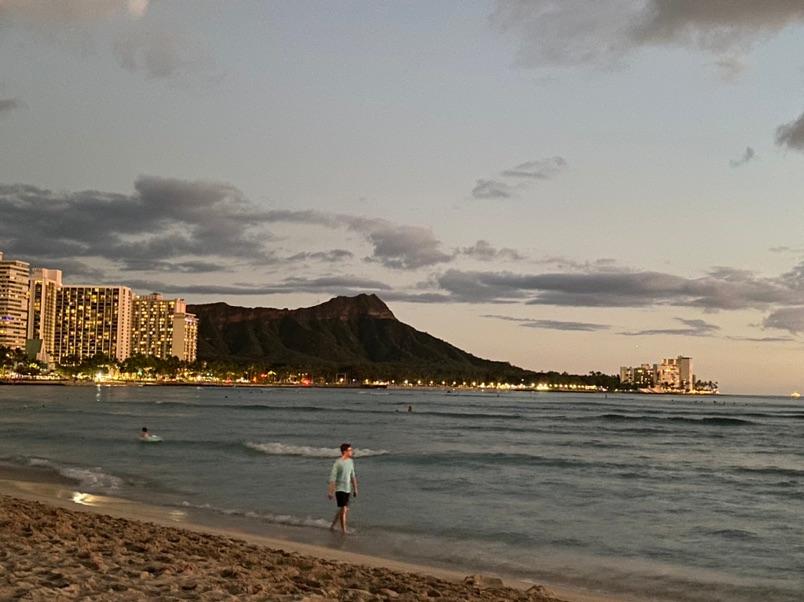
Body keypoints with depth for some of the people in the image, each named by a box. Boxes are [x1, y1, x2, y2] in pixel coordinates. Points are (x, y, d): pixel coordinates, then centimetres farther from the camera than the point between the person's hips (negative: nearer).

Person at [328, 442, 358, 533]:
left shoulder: (351, 461, 7)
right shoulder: (338, 463, -15)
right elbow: (332, 477, -14)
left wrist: (355, 489, 17)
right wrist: (330, 492, -16)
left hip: (347, 489, 7)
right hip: (340, 489, -7)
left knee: (345, 510, 13)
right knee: (344, 509, -8)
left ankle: (332, 526, 28)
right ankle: (344, 531, 0)